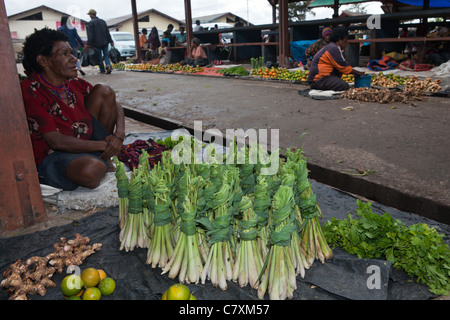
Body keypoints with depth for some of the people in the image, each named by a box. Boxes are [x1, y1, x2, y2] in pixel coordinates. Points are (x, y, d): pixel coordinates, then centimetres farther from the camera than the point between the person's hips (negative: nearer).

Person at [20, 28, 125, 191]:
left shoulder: (74, 83, 2)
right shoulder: (30, 91, -19)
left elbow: (114, 104, 9)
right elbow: (55, 141, -24)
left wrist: (119, 134, -10)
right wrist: (104, 145, -21)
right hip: (54, 155, -7)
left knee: (103, 91, -2)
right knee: (90, 170, -41)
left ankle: (105, 158, 2)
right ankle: (103, 162, 0)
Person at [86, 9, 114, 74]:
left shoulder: (90, 23, -6)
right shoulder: (102, 21, 10)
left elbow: (90, 35, -12)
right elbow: (107, 32, 9)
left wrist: (89, 44, -12)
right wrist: (110, 41, 11)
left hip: (97, 43, -4)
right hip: (105, 42, 4)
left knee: (99, 57, 5)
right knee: (106, 55, 6)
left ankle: (102, 70, 8)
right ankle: (108, 66, -17)